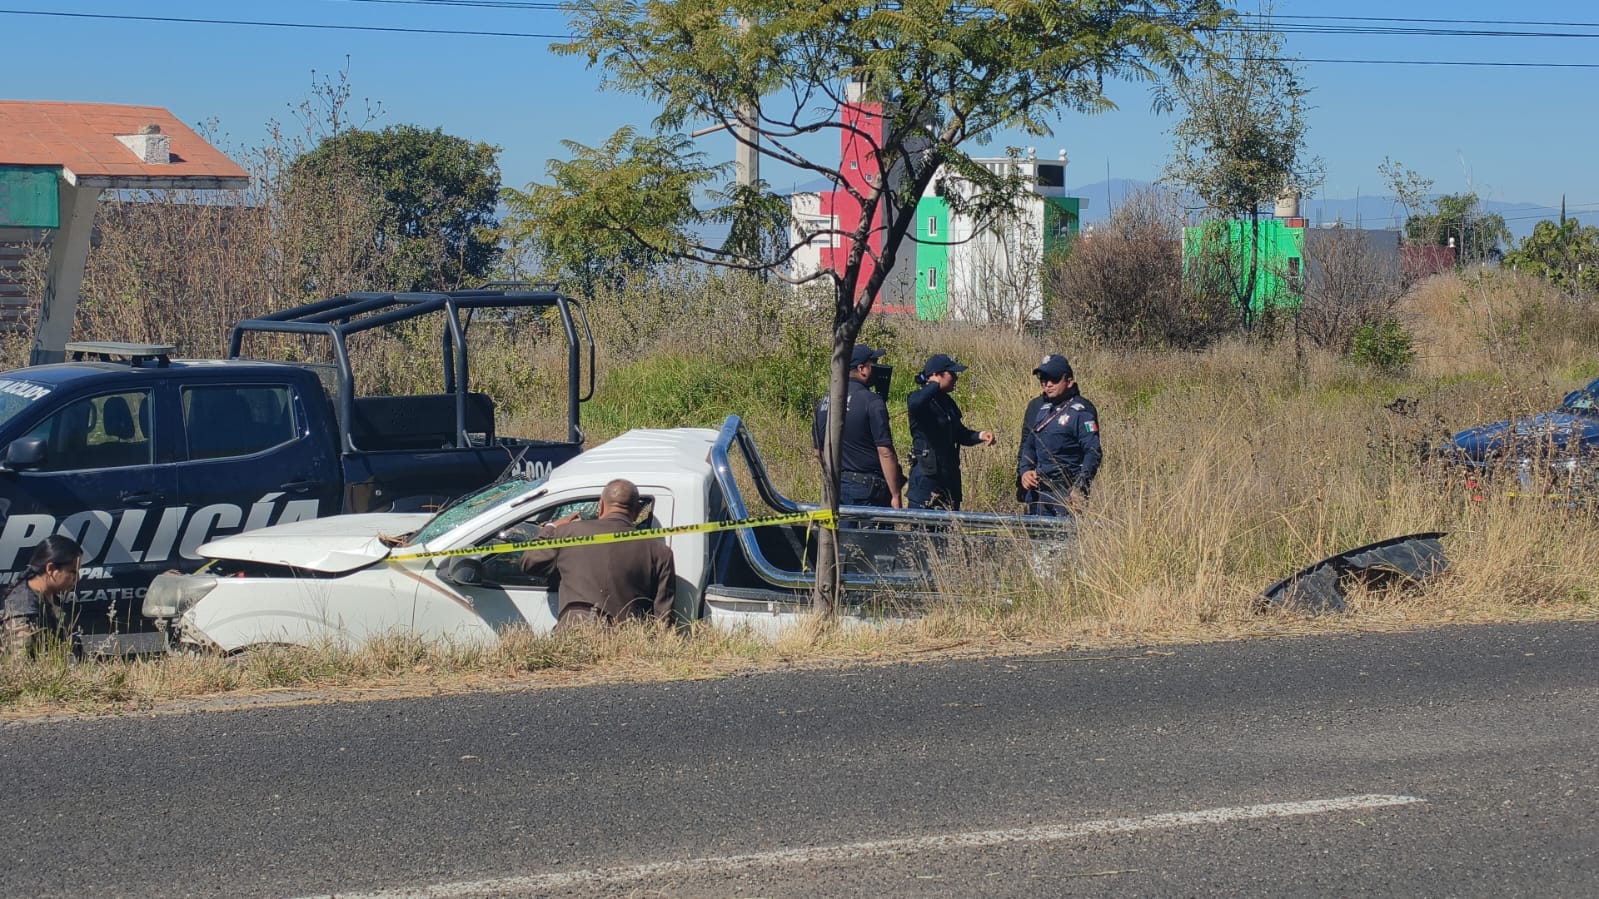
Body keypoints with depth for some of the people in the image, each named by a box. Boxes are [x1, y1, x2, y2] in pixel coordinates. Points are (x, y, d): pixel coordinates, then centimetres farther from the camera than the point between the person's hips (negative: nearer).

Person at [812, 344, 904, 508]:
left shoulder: (823, 403, 9)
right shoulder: (872, 402, -13)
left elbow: (819, 454, 16)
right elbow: (885, 453, -17)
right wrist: (896, 496, -15)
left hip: (834, 487, 7)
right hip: (867, 490, -7)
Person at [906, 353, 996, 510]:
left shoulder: (947, 402, 14)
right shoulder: (920, 399, -12)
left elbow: (960, 434, 23)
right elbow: (914, 404, -38)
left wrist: (980, 436, 2)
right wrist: (936, 385, -21)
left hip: (950, 478, 9)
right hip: (926, 478, -9)